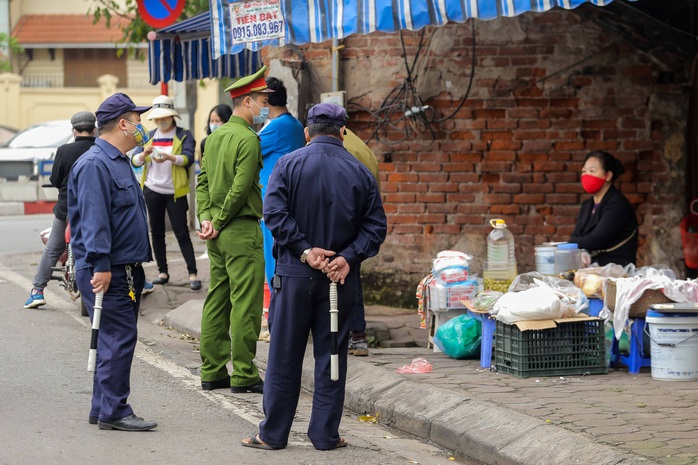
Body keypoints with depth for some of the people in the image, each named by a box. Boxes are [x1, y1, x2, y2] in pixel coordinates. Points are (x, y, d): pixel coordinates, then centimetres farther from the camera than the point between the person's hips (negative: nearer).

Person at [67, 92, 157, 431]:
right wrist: (100, 265, -26)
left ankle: (104, 410, 18)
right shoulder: (94, 164, -16)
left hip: (126, 269, 10)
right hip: (106, 272, -10)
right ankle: (113, 412, -6)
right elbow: (93, 218, -22)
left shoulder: (119, 162, 18)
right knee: (119, 338, -10)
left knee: (117, 339, 12)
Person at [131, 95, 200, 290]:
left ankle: (193, 274, -7)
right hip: (152, 191, 4)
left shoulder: (184, 135, -2)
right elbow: (135, 161, 0)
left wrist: (169, 157, -36)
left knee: (182, 232, -6)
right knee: (157, 232, 8)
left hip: (175, 192, -4)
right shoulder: (149, 136, 9)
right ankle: (163, 272, 16)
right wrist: (144, 153, -23)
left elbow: (188, 158, -17)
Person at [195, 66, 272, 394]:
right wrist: (219, 223, -9)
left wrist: (205, 218, 3)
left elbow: (203, 181, 13)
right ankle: (243, 375, -4)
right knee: (245, 303, -5)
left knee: (216, 301, 11)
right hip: (242, 231, -9)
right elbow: (240, 188, -18)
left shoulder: (215, 136, 14)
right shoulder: (248, 139, -13)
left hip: (218, 234, 9)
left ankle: (212, 373, 14)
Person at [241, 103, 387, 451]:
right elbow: (375, 225, -2)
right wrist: (348, 258, -8)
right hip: (340, 278, 1)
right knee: (331, 354, 8)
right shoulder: (360, 173, 3)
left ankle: (273, 433, 10)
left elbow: (274, 211, -14)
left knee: (284, 354, 5)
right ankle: (325, 433, 10)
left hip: (294, 275, -1)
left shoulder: (289, 164, -2)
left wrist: (304, 249, -13)